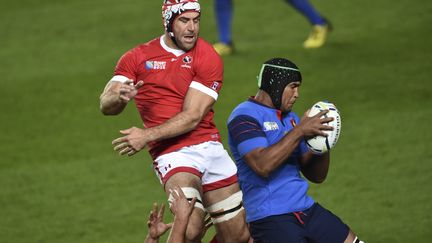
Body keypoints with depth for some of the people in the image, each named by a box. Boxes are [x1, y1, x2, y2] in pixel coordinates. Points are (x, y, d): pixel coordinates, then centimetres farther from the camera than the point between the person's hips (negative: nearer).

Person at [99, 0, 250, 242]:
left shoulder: (208, 58, -2)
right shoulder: (138, 58, 5)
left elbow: (192, 117, -9)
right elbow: (106, 105, -1)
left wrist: (147, 135, -19)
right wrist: (119, 97, -25)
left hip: (210, 147, 2)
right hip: (173, 154, -2)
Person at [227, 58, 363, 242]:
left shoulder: (290, 118, 18)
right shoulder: (245, 116, -6)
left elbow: (316, 176, 18)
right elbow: (263, 165, -22)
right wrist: (299, 132, -17)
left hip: (306, 209, 8)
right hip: (270, 217, -8)